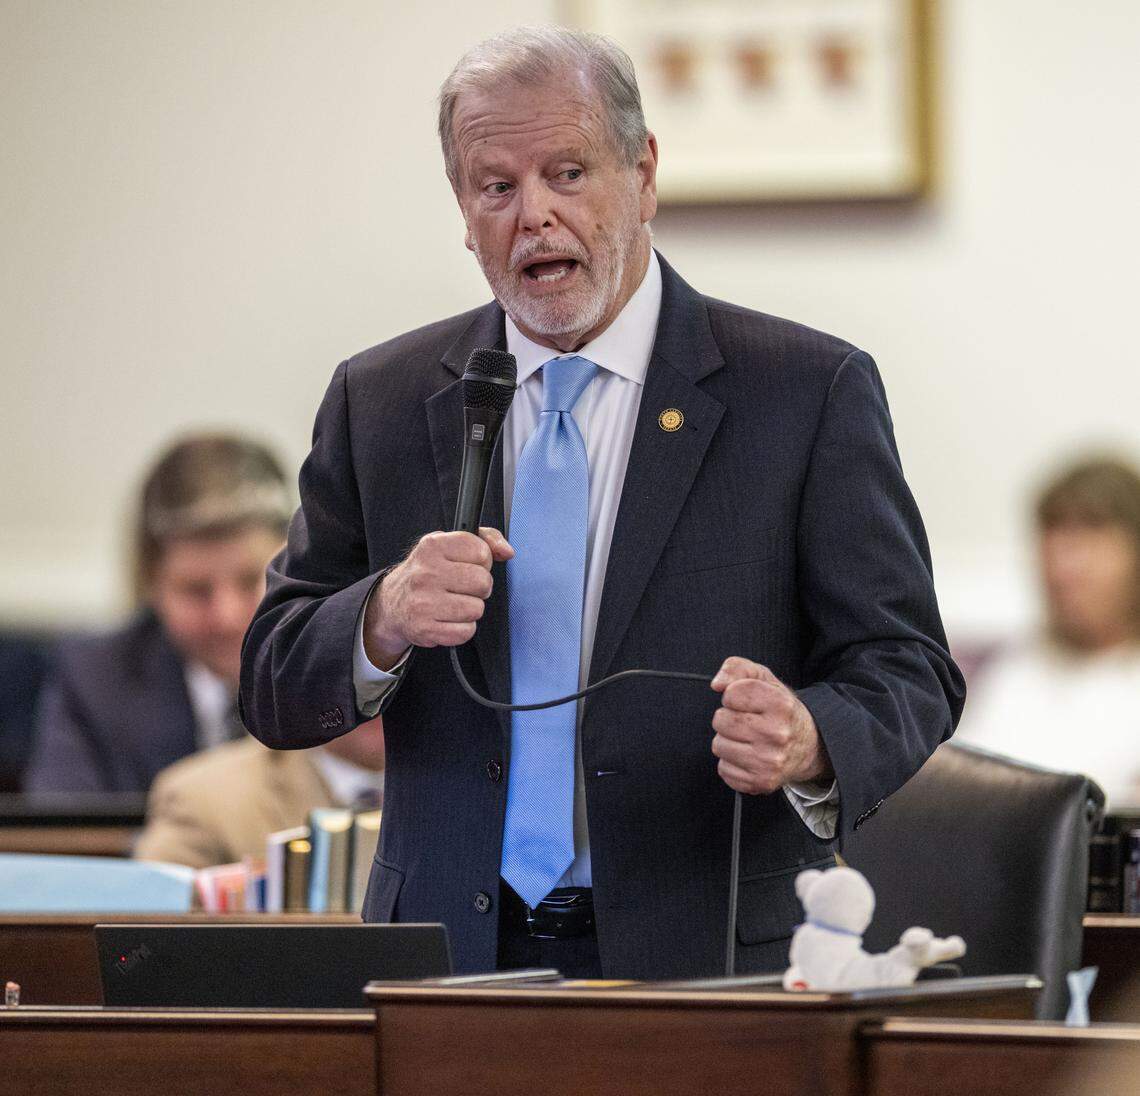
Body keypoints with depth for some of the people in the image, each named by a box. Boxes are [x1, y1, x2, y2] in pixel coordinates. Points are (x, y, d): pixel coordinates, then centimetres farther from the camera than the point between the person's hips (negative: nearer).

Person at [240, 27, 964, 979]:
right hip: (454, 966, 2)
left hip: (707, 970, -2)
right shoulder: (379, 402, 11)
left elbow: (908, 672, 0)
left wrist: (808, 743, -23)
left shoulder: (809, 392, 2)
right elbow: (273, 692, 10)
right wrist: (384, 621, -12)